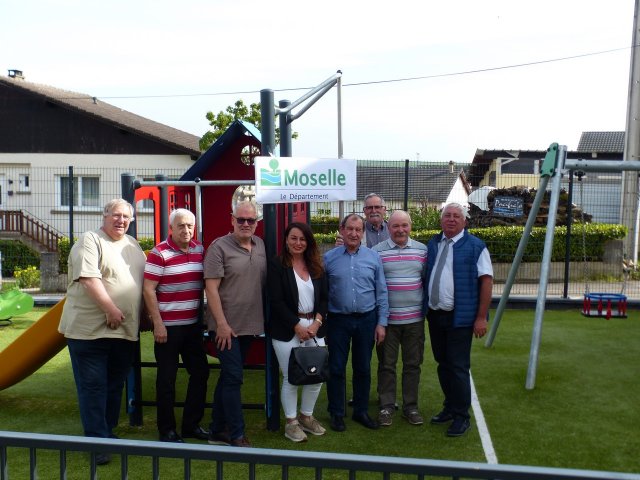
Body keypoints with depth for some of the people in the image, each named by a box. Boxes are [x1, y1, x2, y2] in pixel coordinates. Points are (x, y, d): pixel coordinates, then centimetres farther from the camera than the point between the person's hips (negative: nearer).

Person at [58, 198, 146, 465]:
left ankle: (107, 432, 28)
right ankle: (97, 441, 7)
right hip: (90, 329, -7)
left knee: (114, 385, 15)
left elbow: (144, 281, 20)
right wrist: (111, 310, -22)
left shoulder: (133, 245, 15)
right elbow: (89, 279, -19)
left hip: (125, 330, 7)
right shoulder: (90, 241, -7)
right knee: (93, 386, -1)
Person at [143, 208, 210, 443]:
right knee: (167, 379, 4)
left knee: (200, 372, 11)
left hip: (193, 324, 6)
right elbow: (148, 289, -13)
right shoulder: (160, 253, -12)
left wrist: (204, 315, 10)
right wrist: (158, 324, -16)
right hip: (168, 326, -6)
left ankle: (192, 424, 26)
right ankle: (167, 430, 18)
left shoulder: (200, 250, 7)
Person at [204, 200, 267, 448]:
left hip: (250, 325, 7)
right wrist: (222, 323, -16)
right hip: (227, 327, -6)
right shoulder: (219, 247, -10)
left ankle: (217, 430, 26)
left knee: (229, 377, 15)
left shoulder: (260, 245, 8)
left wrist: (263, 318, 11)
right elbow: (211, 288, -13)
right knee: (233, 378, -5)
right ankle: (237, 435, 6)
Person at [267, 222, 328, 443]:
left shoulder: (316, 266, 10)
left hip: (314, 327, 5)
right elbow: (276, 301, -12)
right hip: (287, 330, -5)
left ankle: (306, 416, 25)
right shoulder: (276, 265, -6)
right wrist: (297, 326, -14)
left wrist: (316, 322, -7)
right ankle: (291, 422, 18)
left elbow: (324, 298, 8)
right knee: (291, 378, 1)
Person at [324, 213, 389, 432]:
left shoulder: (373, 257, 1)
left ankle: (361, 411, 28)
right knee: (336, 368, 6)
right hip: (338, 320, -1)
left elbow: (381, 292, 3)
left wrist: (381, 323, -1)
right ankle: (337, 413, 22)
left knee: (363, 368, 12)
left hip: (366, 319, 1)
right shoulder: (329, 258, -2)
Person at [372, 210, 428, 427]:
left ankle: (411, 407, 24)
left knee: (413, 364, 11)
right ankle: (386, 407, 20)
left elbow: (428, 280, 11)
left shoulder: (422, 250, 4)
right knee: (386, 365, 7)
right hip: (387, 319, -2)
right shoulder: (377, 251, -4)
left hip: (415, 319, 2)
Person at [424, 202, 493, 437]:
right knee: (442, 364, 14)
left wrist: (481, 317, -13)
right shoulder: (432, 244, 10)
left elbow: (487, 281, -9)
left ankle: (461, 417, 11)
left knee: (458, 367, -1)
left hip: (460, 318, -5)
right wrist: (425, 308, 9)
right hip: (435, 315, 6)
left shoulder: (475, 246, -6)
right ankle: (450, 407, 29)